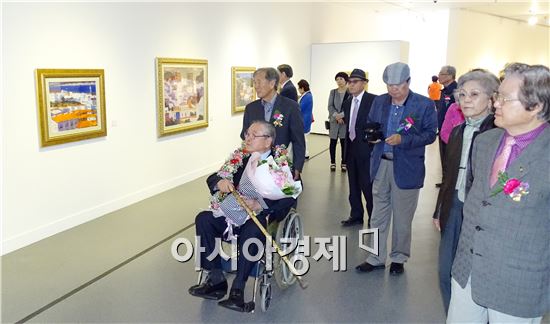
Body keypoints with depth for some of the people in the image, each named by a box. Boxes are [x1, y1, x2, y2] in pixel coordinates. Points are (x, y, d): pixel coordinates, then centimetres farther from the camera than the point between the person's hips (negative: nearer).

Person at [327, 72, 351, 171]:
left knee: (344, 143, 3)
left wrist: (341, 115, -18)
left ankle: (344, 163, 12)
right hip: (334, 121, 3)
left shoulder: (350, 92, -1)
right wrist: (336, 116, -14)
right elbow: (330, 106, 2)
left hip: (346, 121, -2)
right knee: (333, 142, 5)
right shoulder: (333, 92, 9)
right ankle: (333, 163, 15)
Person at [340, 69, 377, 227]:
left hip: (366, 149, -6)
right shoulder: (347, 103, 12)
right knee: (353, 185, 14)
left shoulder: (374, 100, -9)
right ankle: (356, 216, 27)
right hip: (351, 148, 7)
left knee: (368, 185, -3)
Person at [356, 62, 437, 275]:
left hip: (407, 168, -4)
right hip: (381, 165, 4)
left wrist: (403, 139, -22)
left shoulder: (425, 104, -7)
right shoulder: (379, 102, 6)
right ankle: (376, 258, 24)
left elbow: (430, 134, -9)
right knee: (378, 216, 12)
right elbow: (370, 125, 16)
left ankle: (398, 258, 28)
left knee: (402, 218, 9)